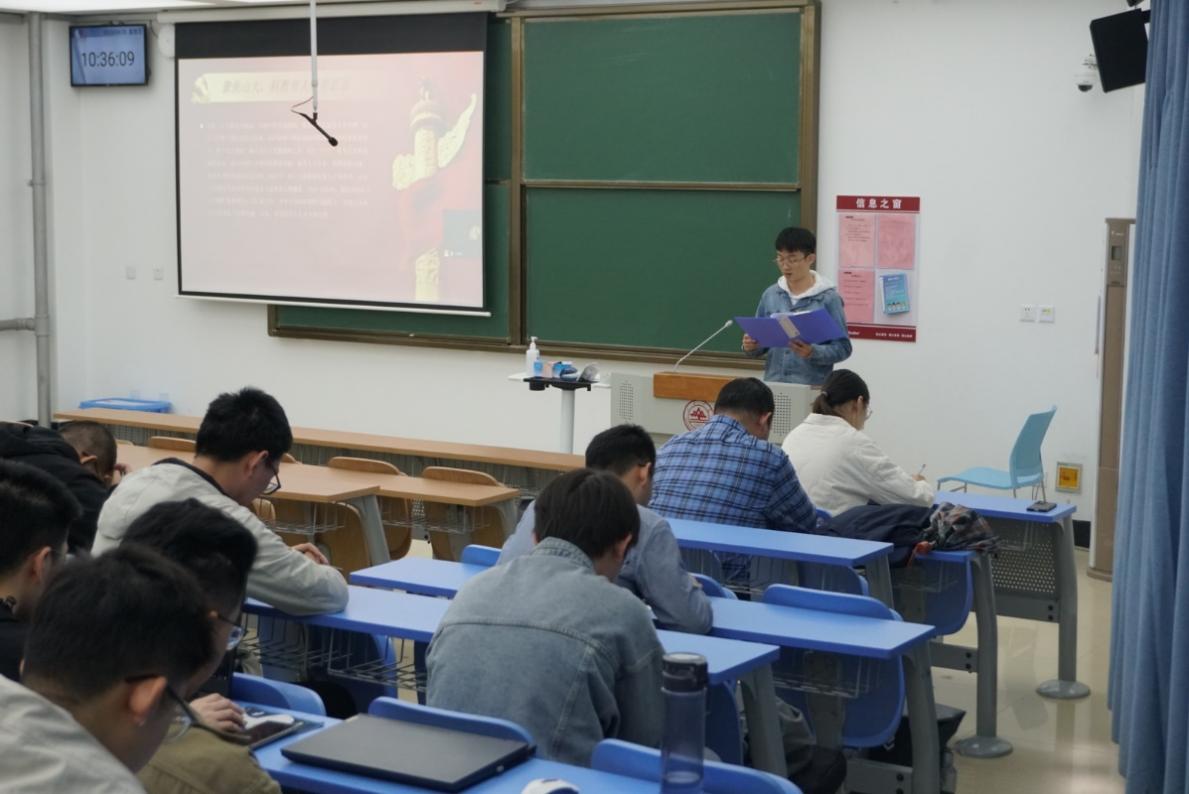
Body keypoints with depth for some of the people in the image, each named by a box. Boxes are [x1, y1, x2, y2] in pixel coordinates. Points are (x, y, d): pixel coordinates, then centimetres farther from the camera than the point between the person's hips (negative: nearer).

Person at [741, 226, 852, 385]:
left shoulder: (828, 298, -4)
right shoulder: (770, 294, 8)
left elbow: (842, 348, -5)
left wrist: (813, 352, -21)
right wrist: (751, 346, -7)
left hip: (812, 388, -3)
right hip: (773, 385, 4)